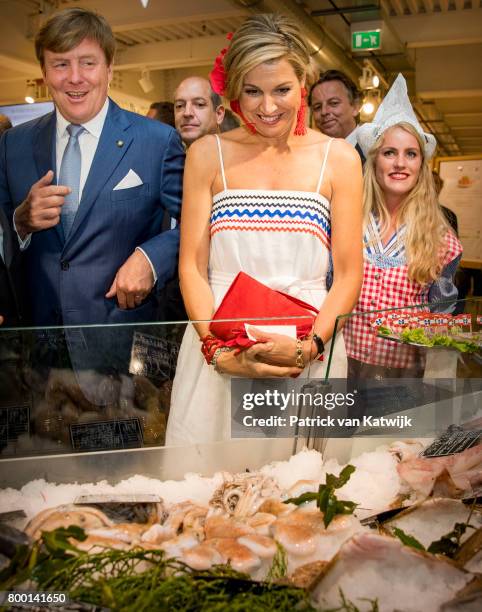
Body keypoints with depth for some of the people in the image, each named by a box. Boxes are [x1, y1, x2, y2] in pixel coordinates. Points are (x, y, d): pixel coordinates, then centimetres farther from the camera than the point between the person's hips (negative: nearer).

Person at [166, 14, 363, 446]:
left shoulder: (338, 158, 3)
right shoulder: (208, 154, 3)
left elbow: (349, 274, 1)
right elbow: (192, 266, 0)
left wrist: (310, 346, -14)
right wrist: (218, 351, -13)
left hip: (308, 353, 0)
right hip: (217, 351, 0)